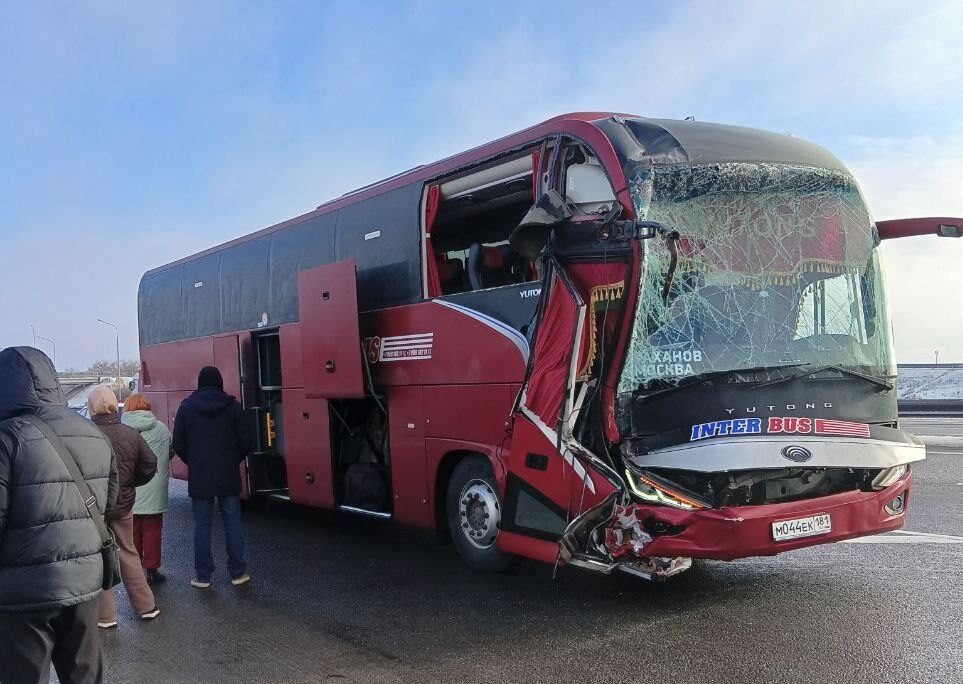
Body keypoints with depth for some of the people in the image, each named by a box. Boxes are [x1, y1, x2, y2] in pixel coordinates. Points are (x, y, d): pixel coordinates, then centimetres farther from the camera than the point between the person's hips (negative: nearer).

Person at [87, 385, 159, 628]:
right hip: (123, 504, 4)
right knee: (128, 553, 17)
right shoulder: (130, 433, -4)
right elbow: (150, 464, -2)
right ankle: (145, 606, 22)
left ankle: (105, 615, 12)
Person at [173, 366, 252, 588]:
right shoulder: (233, 406, -2)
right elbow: (244, 442, -1)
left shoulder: (186, 408, 0)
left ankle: (203, 576, 9)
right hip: (228, 477, 0)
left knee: (202, 526, 6)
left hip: (199, 478, 0)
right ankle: (238, 572, 12)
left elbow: (178, 444, 1)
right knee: (232, 524, 8)